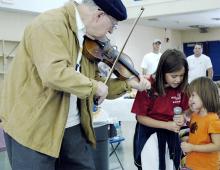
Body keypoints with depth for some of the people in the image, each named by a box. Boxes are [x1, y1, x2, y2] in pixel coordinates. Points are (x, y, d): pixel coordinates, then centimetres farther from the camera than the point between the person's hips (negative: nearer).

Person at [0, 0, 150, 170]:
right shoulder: (51, 24, -19)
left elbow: (96, 82, 14)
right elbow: (55, 73, -33)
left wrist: (128, 83, 3)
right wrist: (95, 86, -20)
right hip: (32, 128, -8)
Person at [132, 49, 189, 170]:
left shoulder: (181, 87, -8)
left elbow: (184, 109, 7)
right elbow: (140, 117, -16)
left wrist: (181, 118, -16)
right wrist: (166, 125, -22)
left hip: (171, 135, 5)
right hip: (149, 135, -4)